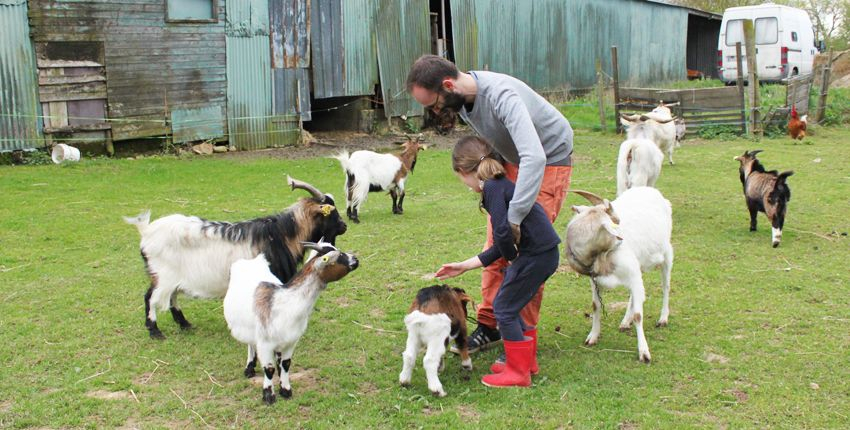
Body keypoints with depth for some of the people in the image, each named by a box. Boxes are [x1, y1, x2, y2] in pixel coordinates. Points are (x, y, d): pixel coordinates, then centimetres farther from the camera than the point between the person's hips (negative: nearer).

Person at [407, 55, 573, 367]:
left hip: (548, 163, -8)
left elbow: (534, 157, -47)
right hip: (511, 163, 8)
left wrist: (514, 217, -48)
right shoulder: (462, 100, -9)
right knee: (496, 245, 6)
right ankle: (489, 326, 16)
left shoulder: (501, 95, -36)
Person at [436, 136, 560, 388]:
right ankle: (526, 361, 32)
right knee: (508, 305, 19)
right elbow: (501, 245, 20)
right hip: (542, 254, 9)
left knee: (505, 308, 2)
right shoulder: (499, 185, 18)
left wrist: (512, 257, -7)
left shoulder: (493, 187, -13)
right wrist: (465, 266, 22)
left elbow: (503, 232, -27)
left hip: (537, 254, -9)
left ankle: (518, 372, 13)